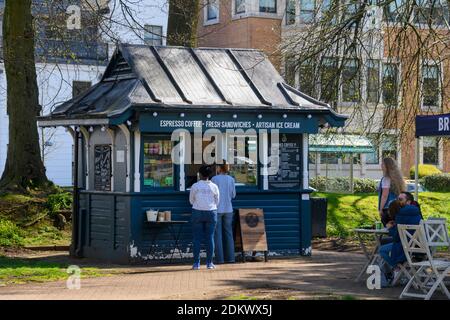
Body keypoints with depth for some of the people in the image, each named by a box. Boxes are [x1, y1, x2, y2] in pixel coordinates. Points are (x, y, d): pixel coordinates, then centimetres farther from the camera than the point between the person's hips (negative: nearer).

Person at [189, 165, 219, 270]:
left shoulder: (195, 186, -5)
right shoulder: (214, 187, 0)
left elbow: (191, 200, 7)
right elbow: (217, 201, 10)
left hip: (198, 213, -1)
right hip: (211, 213, 1)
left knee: (197, 238, 2)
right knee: (210, 238, 5)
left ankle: (196, 263, 0)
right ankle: (209, 263, 4)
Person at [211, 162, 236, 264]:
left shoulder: (214, 179, -9)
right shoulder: (231, 179, 2)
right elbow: (233, 195, 10)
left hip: (217, 209, -3)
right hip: (228, 209, 3)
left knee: (217, 235, 0)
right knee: (228, 234, 8)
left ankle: (220, 258, -3)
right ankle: (230, 257, 4)